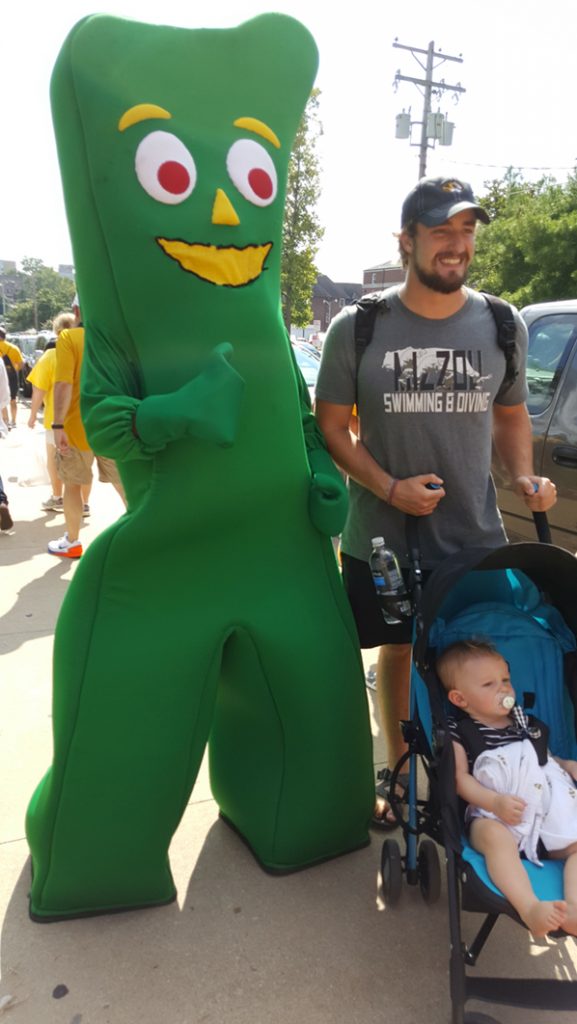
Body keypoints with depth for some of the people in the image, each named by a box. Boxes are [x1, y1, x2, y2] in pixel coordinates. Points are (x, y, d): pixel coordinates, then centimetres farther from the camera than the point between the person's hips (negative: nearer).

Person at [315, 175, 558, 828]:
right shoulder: (358, 328, -4)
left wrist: (524, 477, -4)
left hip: (478, 538, 2)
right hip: (381, 538, -1)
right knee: (397, 652, 13)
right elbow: (331, 424, -2)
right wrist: (389, 487, -16)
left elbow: (511, 413, 15)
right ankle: (398, 772, 34)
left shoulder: (501, 325, 4)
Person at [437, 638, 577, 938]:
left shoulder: (525, 722, 22)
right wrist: (495, 802, -19)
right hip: (492, 816, -5)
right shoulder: (458, 730, 4)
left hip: (547, 812, 6)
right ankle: (530, 908, -48)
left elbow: (546, 760, 31)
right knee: (495, 837, -37)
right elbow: (460, 777, -3)